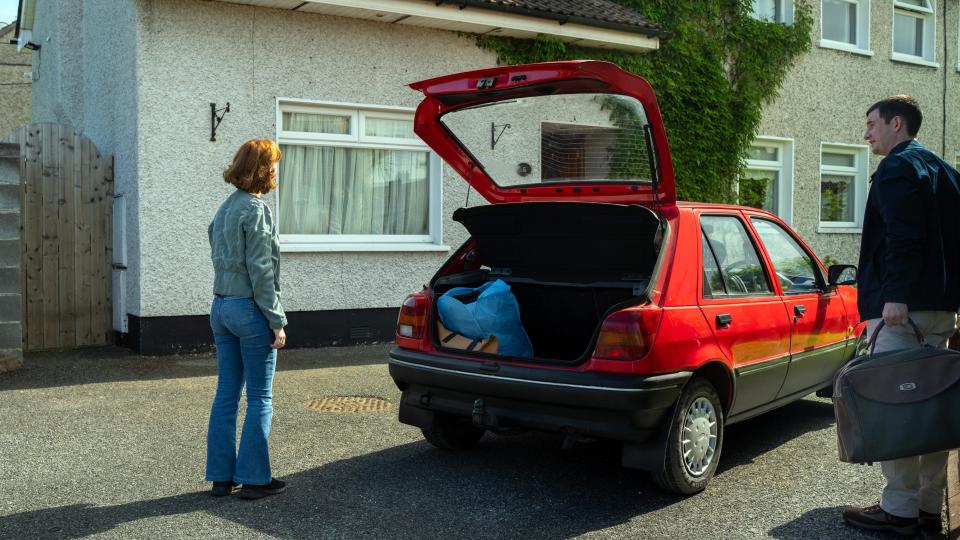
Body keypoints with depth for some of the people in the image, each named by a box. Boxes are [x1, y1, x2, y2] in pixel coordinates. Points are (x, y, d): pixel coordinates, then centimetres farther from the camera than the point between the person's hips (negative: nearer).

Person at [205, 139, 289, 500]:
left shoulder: (224, 209, 12)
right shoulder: (256, 210, -14)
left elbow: (220, 260, 14)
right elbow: (260, 272, -17)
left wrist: (226, 302, 17)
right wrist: (277, 322, -14)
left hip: (221, 307, 8)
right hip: (250, 308, -8)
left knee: (226, 395, 11)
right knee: (260, 398, 2)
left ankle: (221, 476, 17)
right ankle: (253, 478, 8)